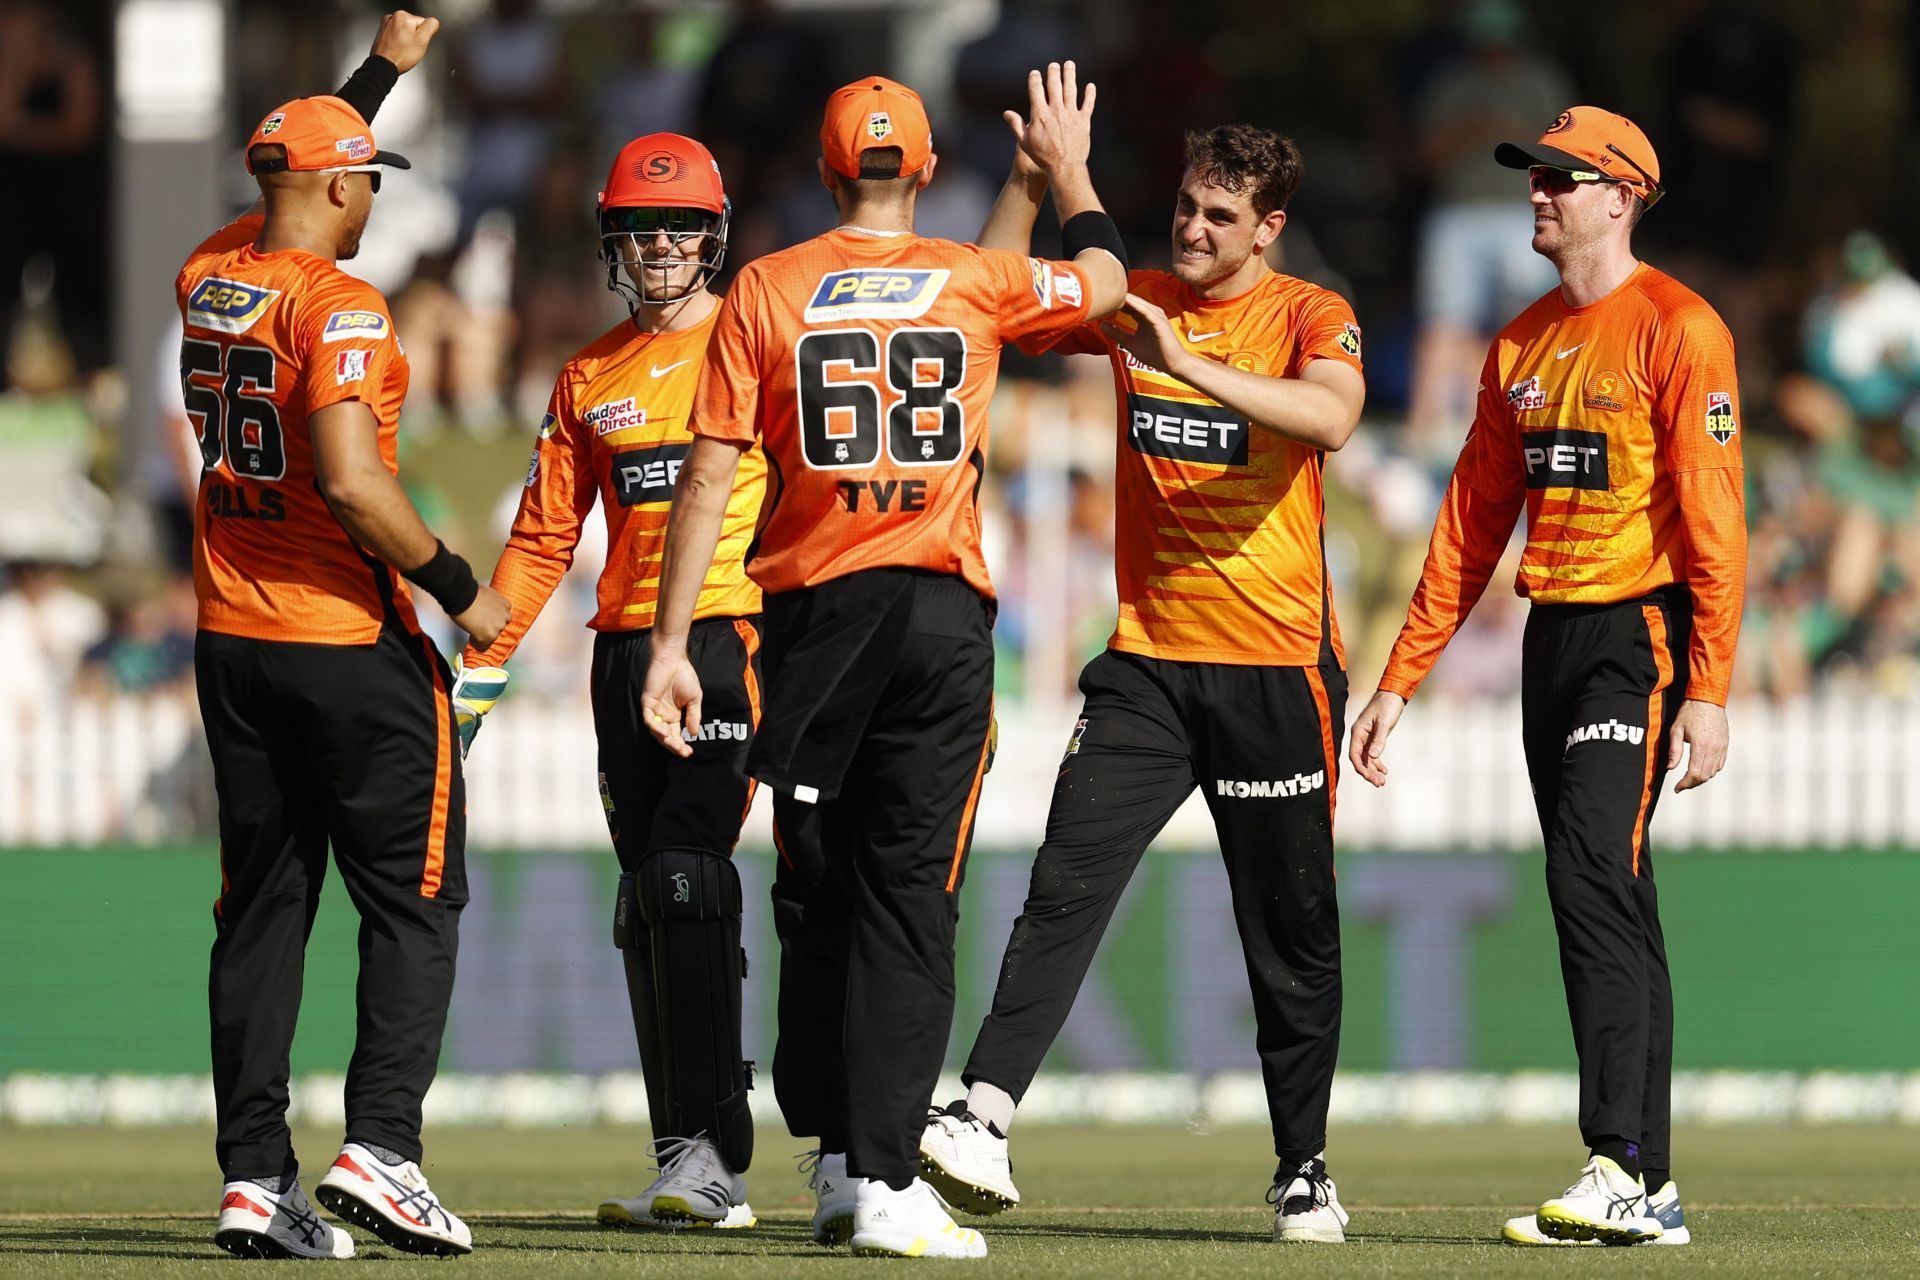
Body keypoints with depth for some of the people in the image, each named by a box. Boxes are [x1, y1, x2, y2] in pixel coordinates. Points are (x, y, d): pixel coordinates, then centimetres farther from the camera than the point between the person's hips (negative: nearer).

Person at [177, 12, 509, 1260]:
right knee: (415, 900, 2)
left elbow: (292, 184, 30)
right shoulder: (338, 306, -15)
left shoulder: (209, 277, 8)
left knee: (263, 910, 9)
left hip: (232, 643, 7)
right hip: (352, 643, -7)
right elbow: (352, 487, -24)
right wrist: (458, 587, -13)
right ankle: (380, 1146, -11)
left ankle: (254, 1176, 4)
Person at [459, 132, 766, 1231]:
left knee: (685, 876, -18)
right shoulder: (590, 378, 16)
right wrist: (482, 662, 8)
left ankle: (711, 1151, -19)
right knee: (649, 903, 4)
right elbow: (545, 537, 17)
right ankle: (697, 1166, 7)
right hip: (626, 648, 6)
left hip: (735, 635, -6)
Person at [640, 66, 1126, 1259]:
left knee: (818, 900, 12)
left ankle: (836, 1160, 15)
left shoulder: (765, 291, 0)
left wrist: (670, 643, 0)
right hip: (944, 616, -1)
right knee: (910, 898, -3)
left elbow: (708, 478, -2)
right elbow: (1103, 282, 23)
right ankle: (886, 1178, -10)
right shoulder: (977, 281, 1)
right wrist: (1071, 173, 39)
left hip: (816, 613, 1)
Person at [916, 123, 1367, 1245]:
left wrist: (1189, 364, -33)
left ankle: (1304, 1168, 17)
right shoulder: (1136, 303, 9)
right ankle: (983, 1120, -22)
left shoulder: (1312, 316, -3)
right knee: (1066, 887, -13)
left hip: (1276, 667, -3)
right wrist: (1030, 184, -6)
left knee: (1292, 930, 5)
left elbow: (1331, 418, -24)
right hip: (1147, 659, 3)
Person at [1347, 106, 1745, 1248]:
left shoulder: (1677, 328, -8)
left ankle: (1623, 1170, -24)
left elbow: (1714, 520, -14)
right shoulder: (1521, 347, 16)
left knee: (1594, 875, -20)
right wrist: (1400, 681, 13)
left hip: (1640, 636, -8)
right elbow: (1471, 524, 18)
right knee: (1606, 903, 7)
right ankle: (1651, 1193, 9)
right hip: (1551, 637, 8)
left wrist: (1708, 691, -20)